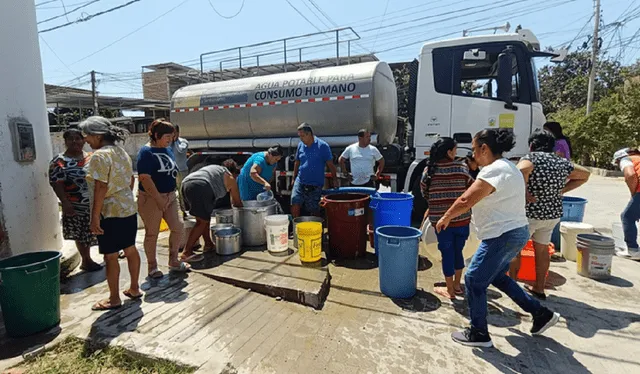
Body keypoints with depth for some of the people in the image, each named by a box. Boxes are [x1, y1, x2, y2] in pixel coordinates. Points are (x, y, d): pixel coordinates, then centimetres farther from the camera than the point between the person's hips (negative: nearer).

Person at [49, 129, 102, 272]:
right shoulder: (59, 162, -7)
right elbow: (57, 184, -11)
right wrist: (65, 202, -20)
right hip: (77, 207, -4)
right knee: (82, 235, 7)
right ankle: (86, 260, 21)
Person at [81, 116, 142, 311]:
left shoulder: (100, 155, -17)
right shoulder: (121, 152, 10)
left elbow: (101, 188, -22)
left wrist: (94, 218, -19)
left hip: (110, 212, -9)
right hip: (129, 208, 9)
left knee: (110, 256, 3)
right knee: (130, 249, 15)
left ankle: (114, 299, 16)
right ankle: (134, 289, 28)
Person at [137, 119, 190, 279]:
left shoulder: (168, 149, 8)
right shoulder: (146, 152, -15)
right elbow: (145, 179, -21)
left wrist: (172, 192, 8)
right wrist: (159, 199, -22)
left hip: (170, 196, 7)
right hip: (151, 198, -7)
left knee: (178, 227, 7)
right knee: (152, 233, 6)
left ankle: (174, 262, 25)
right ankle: (152, 267, 23)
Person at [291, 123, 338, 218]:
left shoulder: (322, 146, -7)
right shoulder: (300, 145, 6)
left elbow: (330, 164, -5)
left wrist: (334, 179, -7)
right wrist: (294, 178, 17)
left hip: (315, 185, -3)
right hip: (300, 182, 3)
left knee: (314, 210, 6)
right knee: (295, 205, -7)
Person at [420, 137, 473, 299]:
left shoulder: (428, 170, -4)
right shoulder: (461, 167, -6)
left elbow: (425, 193, 6)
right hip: (462, 218, 1)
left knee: (447, 253, 9)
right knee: (458, 251, 18)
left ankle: (450, 290, 20)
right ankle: (457, 285, 33)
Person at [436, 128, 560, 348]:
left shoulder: (494, 170, -20)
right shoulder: (507, 167, 14)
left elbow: (466, 201, -25)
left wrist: (445, 218, -11)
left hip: (503, 236, -11)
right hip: (515, 232, 11)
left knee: (474, 280, 0)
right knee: (497, 276, 25)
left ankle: (479, 334, 13)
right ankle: (541, 314, 33)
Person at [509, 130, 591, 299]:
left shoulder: (531, 158, -13)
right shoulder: (562, 162, 6)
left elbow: (522, 169, -37)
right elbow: (585, 175, 20)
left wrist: (525, 193, -25)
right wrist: (562, 190, 11)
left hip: (529, 212, -6)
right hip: (553, 213, 6)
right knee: (542, 249, 19)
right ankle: (539, 289, 30)